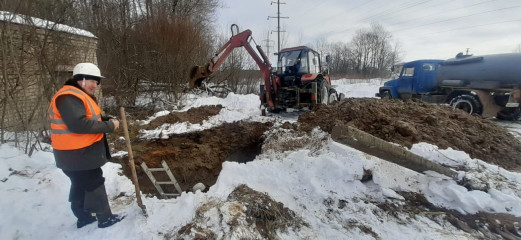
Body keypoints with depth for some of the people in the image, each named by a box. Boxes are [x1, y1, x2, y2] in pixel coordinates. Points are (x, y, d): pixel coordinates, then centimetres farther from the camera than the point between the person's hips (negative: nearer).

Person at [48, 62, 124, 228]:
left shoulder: (81, 96, 15)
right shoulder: (69, 97, -21)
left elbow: (91, 118, 19)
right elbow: (79, 124, -31)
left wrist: (107, 121, 0)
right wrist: (109, 126, -24)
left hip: (81, 152, 11)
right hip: (77, 154, -11)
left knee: (81, 185, 20)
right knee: (95, 185, 1)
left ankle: (84, 216, 35)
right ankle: (105, 218, 15)